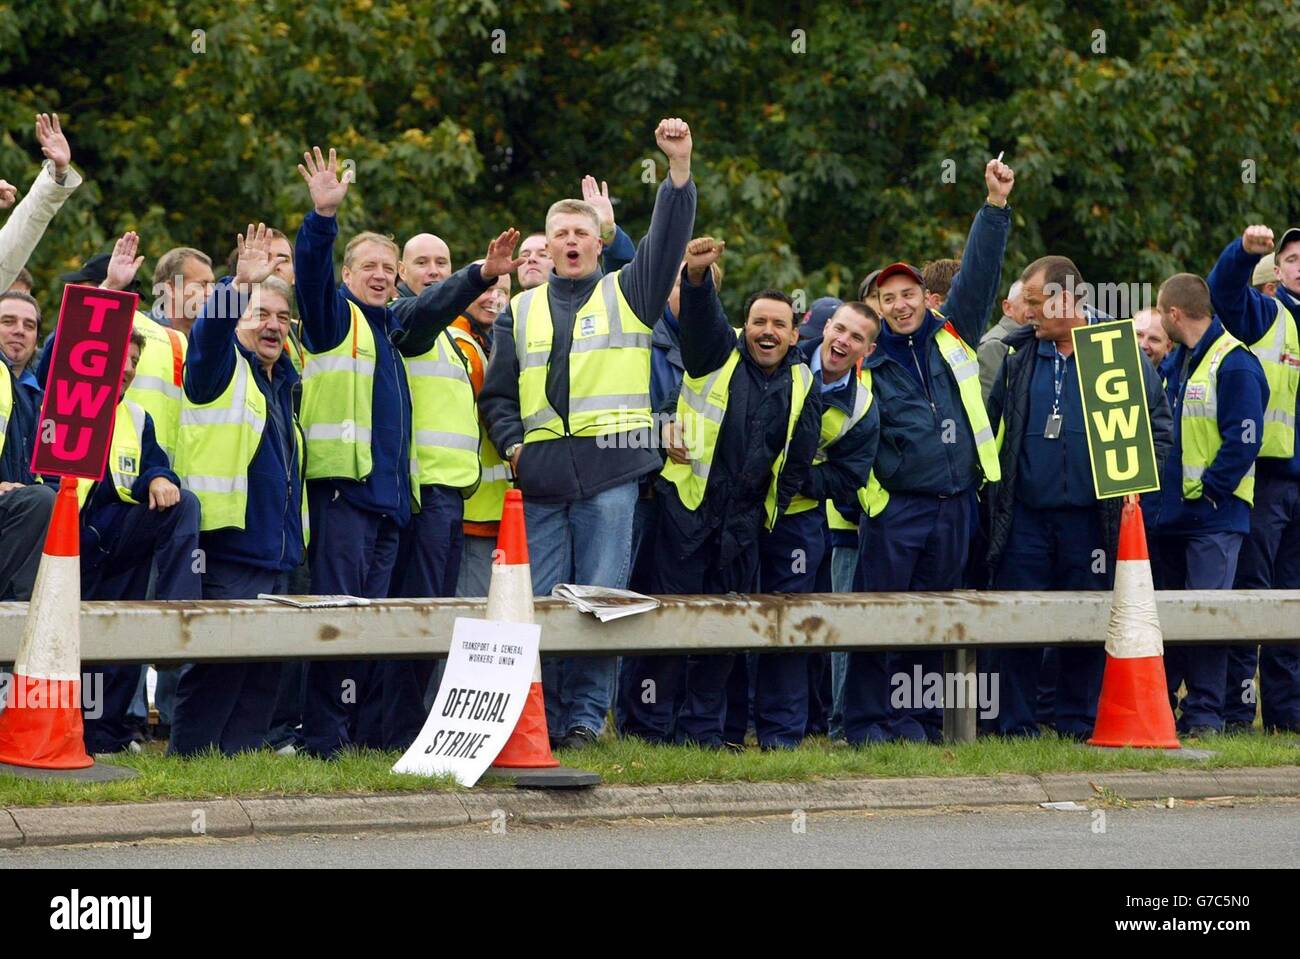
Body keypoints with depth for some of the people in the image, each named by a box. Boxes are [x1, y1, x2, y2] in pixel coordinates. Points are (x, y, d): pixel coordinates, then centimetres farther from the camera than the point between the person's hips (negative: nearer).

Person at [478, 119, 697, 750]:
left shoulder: (626, 294, 12)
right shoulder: (520, 313, 19)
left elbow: (667, 241, -1)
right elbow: (497, 393, 19)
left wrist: (679, 168, -13)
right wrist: (512, 444, 1)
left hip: (610, 469, -2)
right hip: (543, 476, 2)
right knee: (542, 601, 1)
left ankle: (586, 713, 1)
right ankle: (542, 717, 7)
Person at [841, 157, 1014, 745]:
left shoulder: (953, 336, 9)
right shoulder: (866, 360, 2)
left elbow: (979, 273, 5)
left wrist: (996, 206, -1)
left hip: (955, 506, 3)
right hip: (896, 508, -3)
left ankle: (918, 720, 14)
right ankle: (866, 723, 1)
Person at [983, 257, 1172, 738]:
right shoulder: (1017, 355, 8)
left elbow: (1160, 425, 6)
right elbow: (988, 423, 15)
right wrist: (994, 484, 4)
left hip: (1093, 516, -2)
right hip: (1025, 514, 2)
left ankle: (1077, 723, 13)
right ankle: (1012, 724, 6)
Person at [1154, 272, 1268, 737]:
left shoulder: (1235, 365, -12)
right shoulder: (1175, 364, 15)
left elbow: (1243, 439, -17)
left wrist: (1207, 489, -15)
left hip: (1214, 517, -8)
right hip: (1171, 514, 8)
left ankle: (1205, 714, -6)